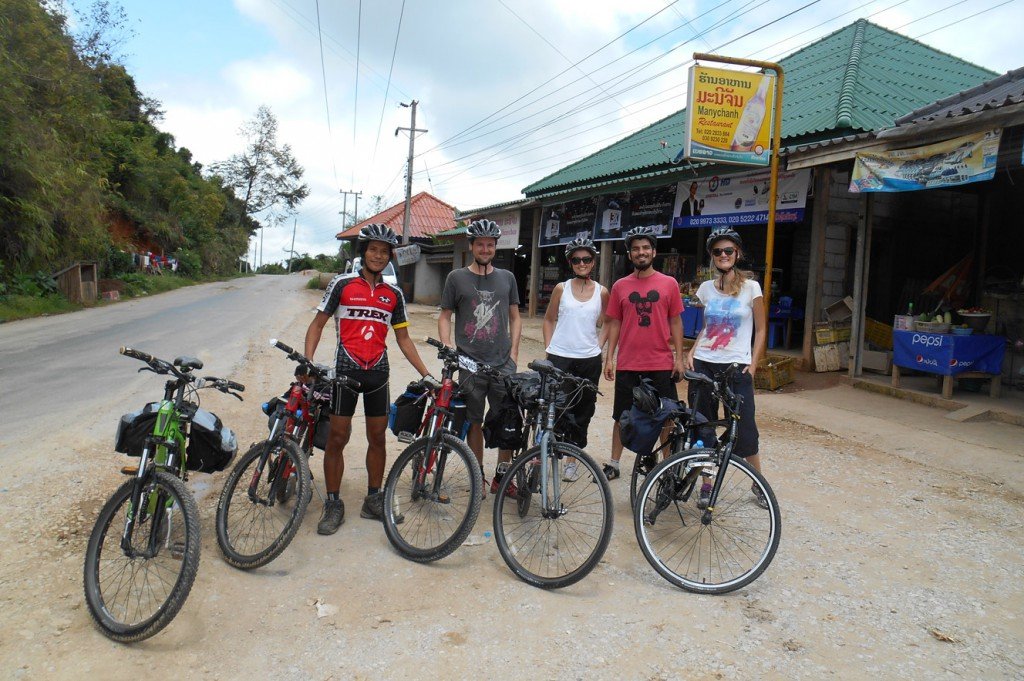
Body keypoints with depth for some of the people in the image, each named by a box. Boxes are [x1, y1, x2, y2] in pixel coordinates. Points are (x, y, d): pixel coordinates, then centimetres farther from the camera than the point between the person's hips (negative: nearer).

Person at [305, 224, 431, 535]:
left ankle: (373, 500, 22)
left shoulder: (393, 294, 8)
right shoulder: (342, 284, -1)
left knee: (377, 438, 9)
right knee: (337, 438, 0)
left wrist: (426, 374, 6)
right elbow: (317, 324, 1)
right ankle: (333, 504, 12)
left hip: (378, 372, 3)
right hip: (346, 369, -3)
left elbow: (403, 338, 12)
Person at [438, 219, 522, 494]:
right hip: (470, 364, -2)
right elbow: (444, 317, 6)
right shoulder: (457, 277, 4)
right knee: (475, 422, 7)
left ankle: (501, 477, 14)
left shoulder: (506, 277, 11)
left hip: (503, 364, 2)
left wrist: (513, 353, 4)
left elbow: (515, 318, 15)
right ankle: (478, 477, 20)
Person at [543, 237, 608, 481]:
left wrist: (598, 346, 0)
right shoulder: (561, 289, 2)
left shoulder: (602, 292, 2)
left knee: (582, 412, 9)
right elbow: (549, 320, 9)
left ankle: (572, 461, 22)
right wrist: (548, 348, 1)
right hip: (559, 357, -1)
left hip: (589, 360, 1)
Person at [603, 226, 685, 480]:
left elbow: (675, 322, 3)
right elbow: (614, 323, 7)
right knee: (622, 417, 10)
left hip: (661, 364, -1)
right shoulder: (620, 286, 5)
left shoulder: (669, 283, 2)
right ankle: (614, 464, 22)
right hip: (627, 364, 1)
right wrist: (609, 357, 1)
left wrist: (679, 357, -2)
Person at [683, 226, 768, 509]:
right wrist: (691, 353, 2)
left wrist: (752, 364, -7)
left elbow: (761, 330, 2)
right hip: (703, 364, 3)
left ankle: (758, 484, 19)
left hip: (736, 366, -3)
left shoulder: (751, 287, -2)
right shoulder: (707, 288, 8)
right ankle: (706, 485, 18)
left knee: (744, 429, -2)